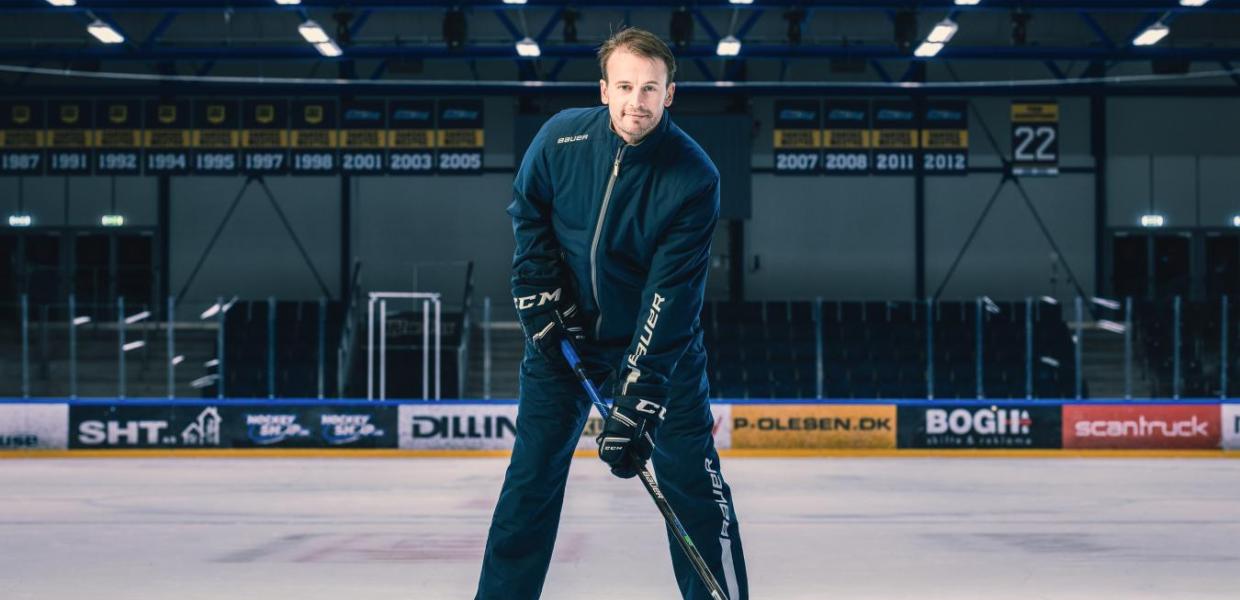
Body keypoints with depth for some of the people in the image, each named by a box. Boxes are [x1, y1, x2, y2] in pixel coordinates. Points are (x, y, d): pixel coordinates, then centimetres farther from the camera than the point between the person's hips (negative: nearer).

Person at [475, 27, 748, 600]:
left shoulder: (694, 177, -23)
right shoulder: (562, 138, -15)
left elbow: (670, 296, -26)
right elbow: (528, 214, 5)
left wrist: (634, 405, -30)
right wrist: (542, 302, -4)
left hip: (660, 342, -2)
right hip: (565, 335, 2)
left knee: (694, 483, -5)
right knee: (531, 477, 3)